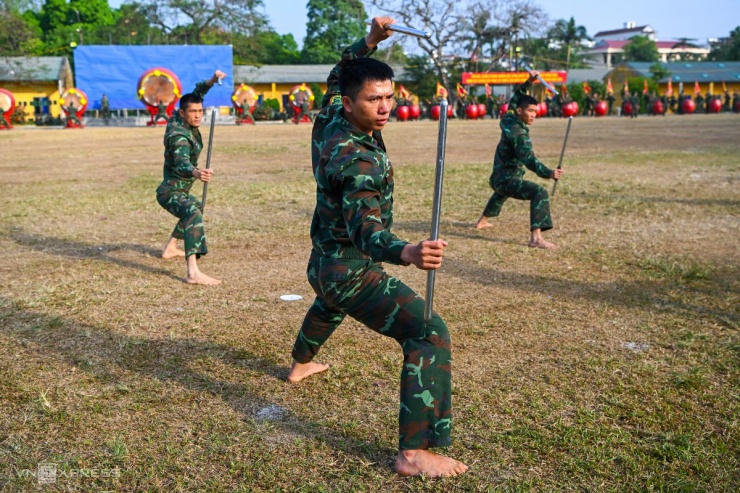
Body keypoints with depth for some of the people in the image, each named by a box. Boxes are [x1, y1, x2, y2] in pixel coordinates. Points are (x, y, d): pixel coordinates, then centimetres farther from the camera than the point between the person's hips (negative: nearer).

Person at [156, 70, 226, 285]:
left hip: (179, 190, 10)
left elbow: (196, 94, 8)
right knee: (194, 215, -35)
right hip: (171, 192, -10)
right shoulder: (179, 135, -27)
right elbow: (181, 164, -44)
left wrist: (211, 81, -10)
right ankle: (193, 272, -52)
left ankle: (170, 248, 48)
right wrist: (196, 173, -66)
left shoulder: (178, 118, -2)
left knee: (195, 207, 36)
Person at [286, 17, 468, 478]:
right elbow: (365, 227, -42)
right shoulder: (359, 159, -28)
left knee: (330, 304, 42)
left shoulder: (329, 119, -2)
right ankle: (414, 453, -20)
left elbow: (339, 74, 19)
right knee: (430, 333, -18)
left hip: (323, 262, 10)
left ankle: (302, 363, 68)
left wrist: (370, 42, 5)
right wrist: (407, 252, -61)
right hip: (351, 272, -10)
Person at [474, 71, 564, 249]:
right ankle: (536, 238, -39)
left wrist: (528, 83, 16)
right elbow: (529, 159, -35)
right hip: (507, 179, -10)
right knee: (540, 192, -27)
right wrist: (549, 173, -46)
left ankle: (482, 221, 59)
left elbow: (515, 99, 22)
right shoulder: (519, 133, -23)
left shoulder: (508, 120, 2)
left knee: (501, 192, 43)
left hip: (497, 178, 10)